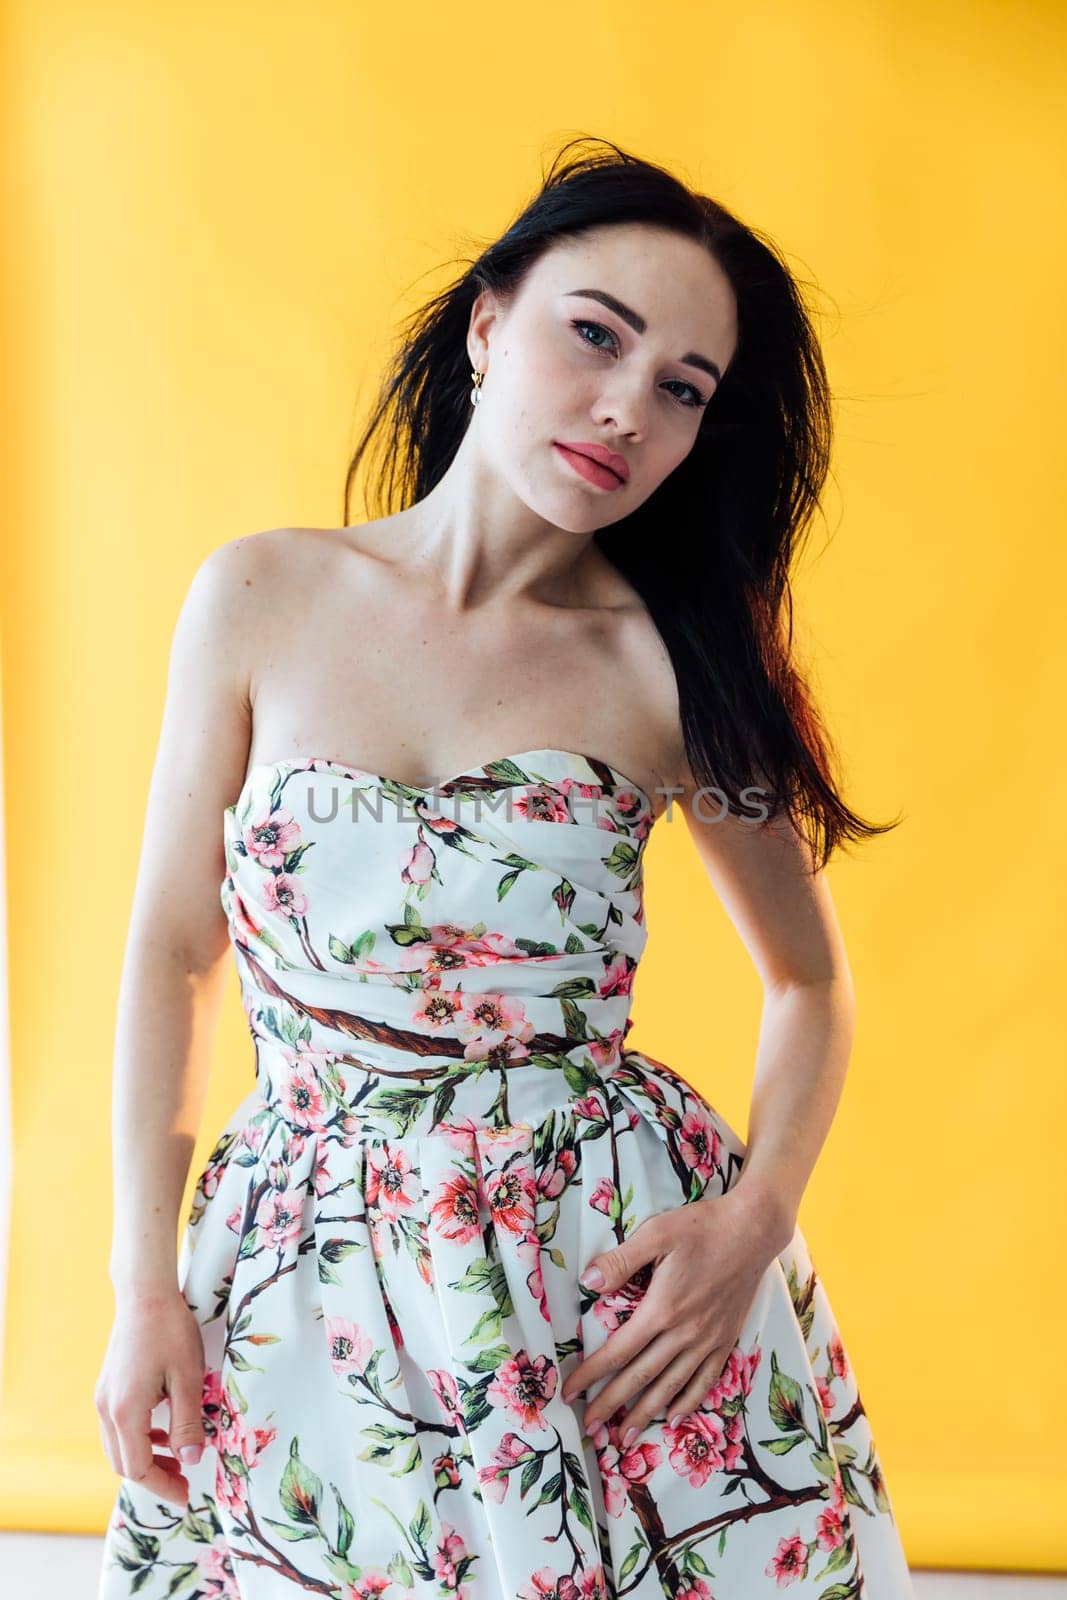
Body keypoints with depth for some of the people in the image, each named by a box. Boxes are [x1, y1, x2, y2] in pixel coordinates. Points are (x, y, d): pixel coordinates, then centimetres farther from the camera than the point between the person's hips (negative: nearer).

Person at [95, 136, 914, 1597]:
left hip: (613, 1256, -1)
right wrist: (143, 1287, -1)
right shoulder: (262, 598, -3)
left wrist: (757, 1221, -10)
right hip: (300, 1280, 1)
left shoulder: (672, 667, -6)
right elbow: (171, 948, 2)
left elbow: (811, 980, 6)